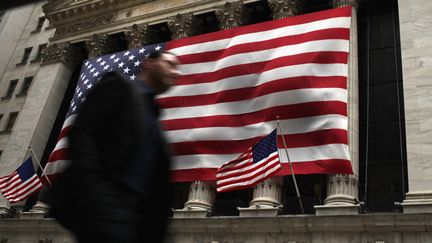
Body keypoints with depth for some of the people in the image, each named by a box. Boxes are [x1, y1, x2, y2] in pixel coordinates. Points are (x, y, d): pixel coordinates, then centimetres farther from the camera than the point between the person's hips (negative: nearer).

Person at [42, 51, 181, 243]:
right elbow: (81, 133, -7)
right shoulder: (119, 86, 8)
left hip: (133, 209, 7)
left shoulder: (152, 115, 28)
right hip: (103, 200, -7)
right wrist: (92, 189, -20)